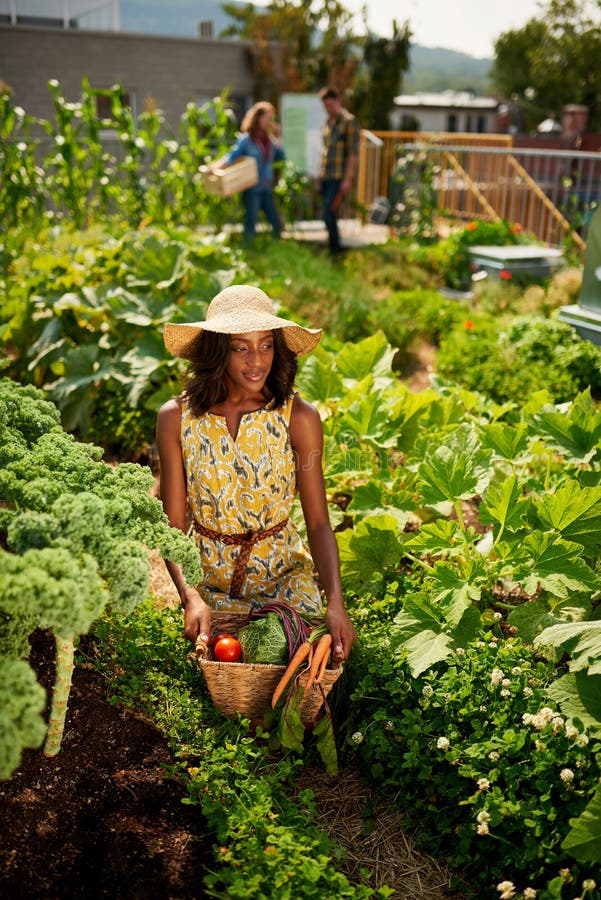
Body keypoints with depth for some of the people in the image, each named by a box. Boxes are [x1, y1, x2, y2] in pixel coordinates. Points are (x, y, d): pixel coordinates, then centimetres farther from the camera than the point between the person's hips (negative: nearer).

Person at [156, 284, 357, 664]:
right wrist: (190, 597, -25)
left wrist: (335, 600, -27)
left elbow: (319, 522, -12)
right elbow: (173, 526, -8)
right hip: (211, 582, 1)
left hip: (286, 577, 0)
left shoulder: (298, 417, -11)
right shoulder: (176, 418, -9)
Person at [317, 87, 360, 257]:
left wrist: (348, 179, -17)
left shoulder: (349, 121, -6)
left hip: (339, 179, -7)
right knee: (329, 215, 8)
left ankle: (335, 248, -2)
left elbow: (353, 153, -11)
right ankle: (333, 246, 17)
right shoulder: (327, 123, 17)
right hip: (325, 177, 7)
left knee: (329, 214, -13)